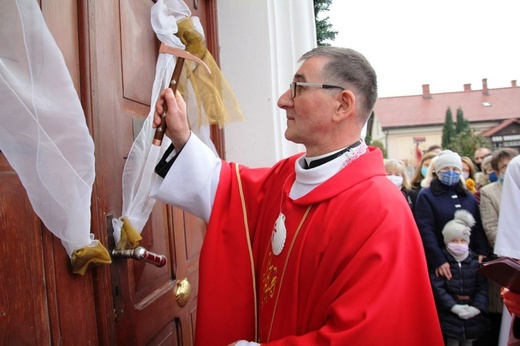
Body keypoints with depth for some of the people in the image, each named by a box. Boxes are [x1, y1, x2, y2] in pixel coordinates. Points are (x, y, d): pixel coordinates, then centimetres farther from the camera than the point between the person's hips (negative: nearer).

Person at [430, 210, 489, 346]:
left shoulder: (475, 262, 3)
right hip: (449, 314, -3)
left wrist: (477, 307, -13)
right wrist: (454, 306, -19)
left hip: (472, 314, 3)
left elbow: (482, 287, -1)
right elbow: (437, 287, -12)